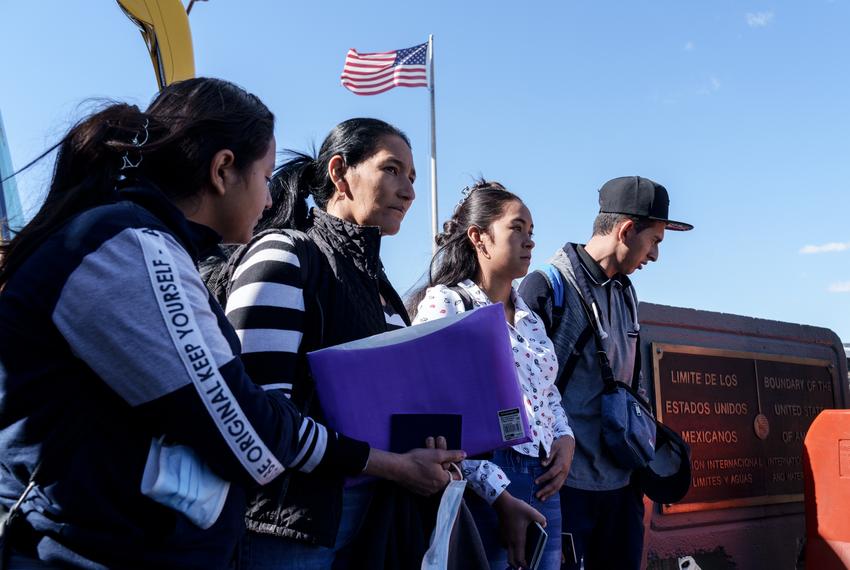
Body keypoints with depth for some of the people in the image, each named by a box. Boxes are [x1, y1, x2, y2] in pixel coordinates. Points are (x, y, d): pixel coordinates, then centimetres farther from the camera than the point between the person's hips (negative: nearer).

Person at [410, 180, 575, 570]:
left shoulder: (530, 318, 16)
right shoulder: (445, 303, -7)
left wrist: (566, 438, 2)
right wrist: (500, 497, -19)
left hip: (543, 485, 7)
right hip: (483, 485, -7)